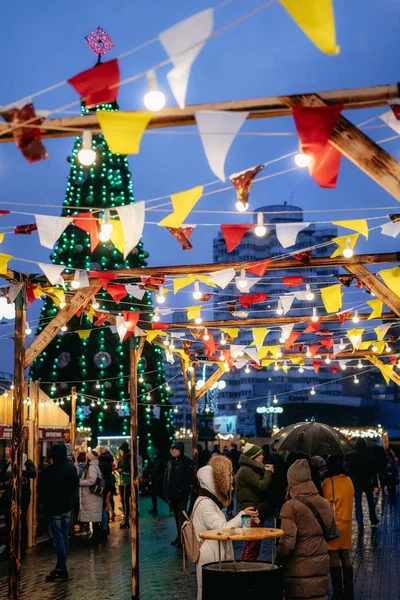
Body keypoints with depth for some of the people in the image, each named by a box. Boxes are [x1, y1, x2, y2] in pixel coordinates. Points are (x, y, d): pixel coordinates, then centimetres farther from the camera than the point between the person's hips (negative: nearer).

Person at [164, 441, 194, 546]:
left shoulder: (187, 462, -7)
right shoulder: (170, 462, 12)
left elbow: (190, 478, -12)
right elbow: (166, 477, 15)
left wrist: (185, 489, -18)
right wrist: (166, 490, 8)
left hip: (182, 494, -6)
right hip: (172, 494, 6)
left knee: (181, 515, -5)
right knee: (176, 516, 12)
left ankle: (182, 537, -1)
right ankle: (179, 536, 21)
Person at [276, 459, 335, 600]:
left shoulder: (291, 506, -15)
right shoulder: (325, 503, 4)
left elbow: (287, 542, -17)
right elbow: (329, 534, 16)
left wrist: (277, 561, -4)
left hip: (299, 567, -5)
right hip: (321, 564, 5)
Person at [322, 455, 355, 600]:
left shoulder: (328, 481, -15)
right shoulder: (348, 480, 4)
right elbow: (348, 499, 12)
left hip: (333, 524, -6)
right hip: (346, 523, 7)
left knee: (334, 558, 1)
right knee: (345, 557, 13)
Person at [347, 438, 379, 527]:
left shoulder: (351, 455, -9)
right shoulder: (369, 455, -8)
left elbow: (349, 471, -4)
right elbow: (373, 471, -6)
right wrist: (375, 485, -2)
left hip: (356, 483, -1)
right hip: (367, 483, 1)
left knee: (358, 503, 7)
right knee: (370, 502, 15)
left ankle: (360, 522, 5)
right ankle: (373, 521, 18)